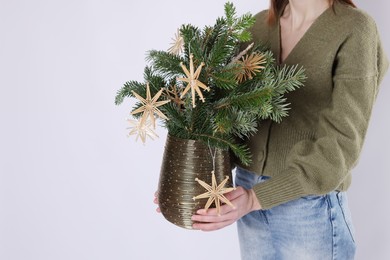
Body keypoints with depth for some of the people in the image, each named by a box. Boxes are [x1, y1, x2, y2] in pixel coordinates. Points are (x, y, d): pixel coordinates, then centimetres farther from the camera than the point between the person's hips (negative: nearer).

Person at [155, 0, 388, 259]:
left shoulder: (354, 29, -13)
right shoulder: (258, 25, 3)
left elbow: (341, 144, -19)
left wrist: (256, 198, -25)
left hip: (310, 210, -5)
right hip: (249, 192, 5)